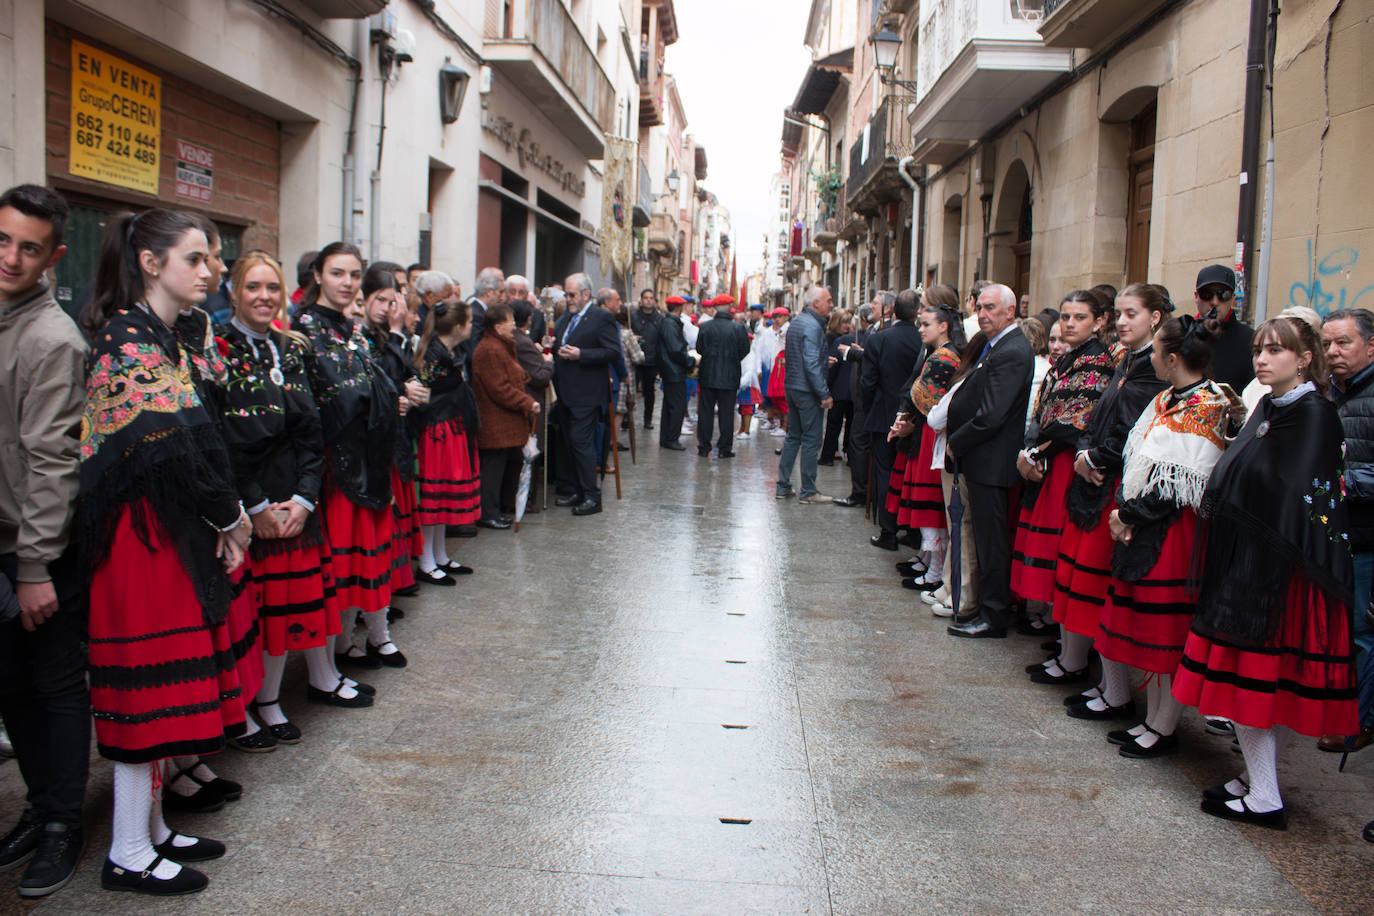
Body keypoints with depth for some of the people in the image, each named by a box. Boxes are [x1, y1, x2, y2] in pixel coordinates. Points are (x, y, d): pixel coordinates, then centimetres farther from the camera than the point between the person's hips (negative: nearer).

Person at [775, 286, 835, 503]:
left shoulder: (796, 322, 13)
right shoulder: (812, 326, -17)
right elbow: (812, 364, -22)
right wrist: (824, 394, -20)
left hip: (792, 386, 10)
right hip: (808, 390, -10)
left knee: (793, 436, 15)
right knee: (811, 440, -3)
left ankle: (783, 486, 18)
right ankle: (808, 491, 1)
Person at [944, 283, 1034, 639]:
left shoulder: (1011, 353, -18)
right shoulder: (991, 346, 14)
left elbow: (991, 415, -23)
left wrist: (955, 444, -11)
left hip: (990, 462, -10)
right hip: (983, 461, 10)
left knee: (991, 540, -1)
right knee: (986, 538, 16)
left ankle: (992, 617, 8)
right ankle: (987, 608, 26)